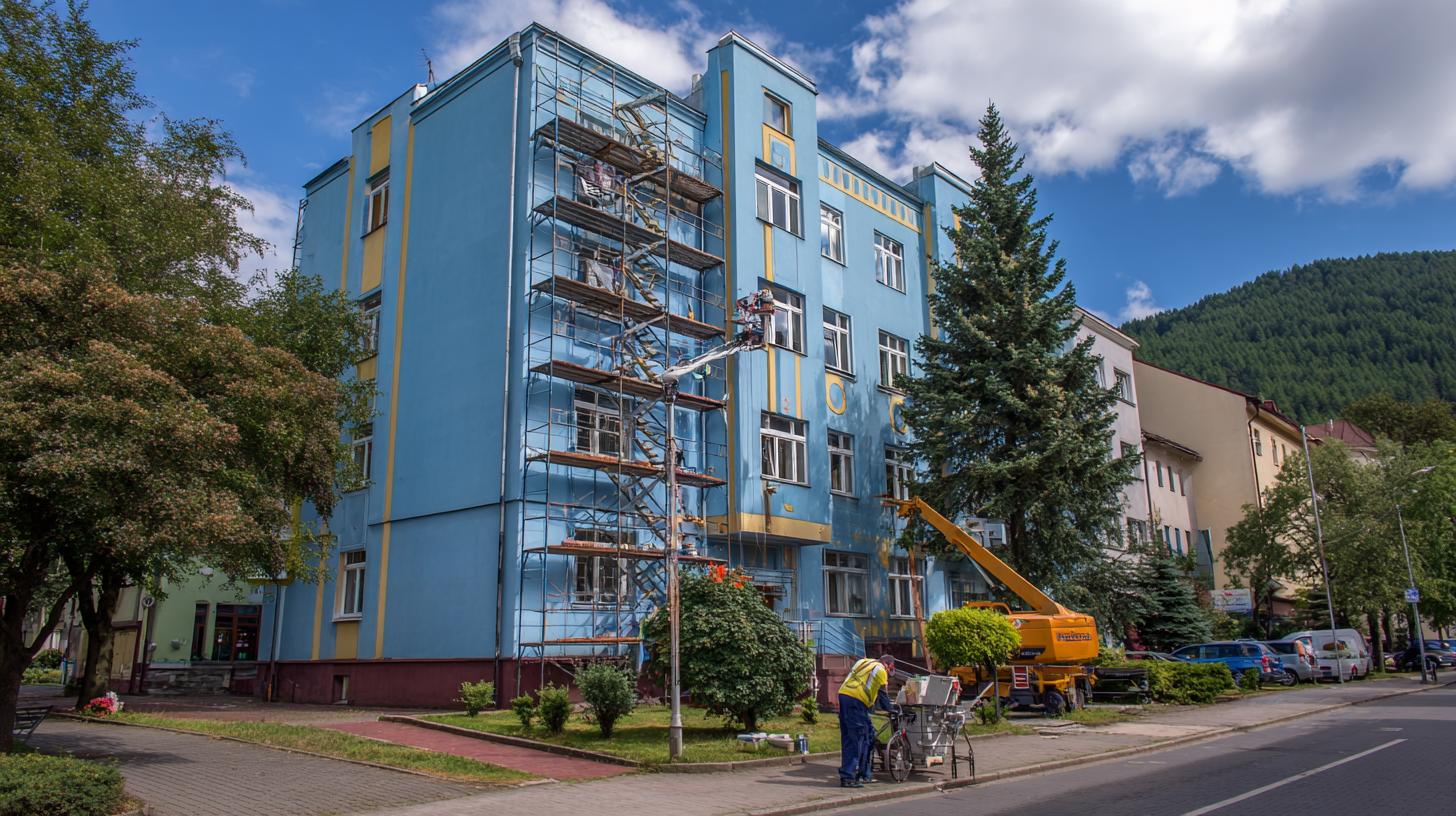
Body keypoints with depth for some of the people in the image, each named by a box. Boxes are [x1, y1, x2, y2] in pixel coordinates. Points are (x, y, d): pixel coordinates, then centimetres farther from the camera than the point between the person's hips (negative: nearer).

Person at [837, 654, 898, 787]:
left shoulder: (863, 662, 25)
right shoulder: (880, 670, 1)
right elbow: (882, 695, 4)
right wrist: (891, 708, 20)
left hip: (843, 695, 9)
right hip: (855, 701, -9)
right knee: (857, 738, -6)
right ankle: (848, 777, -8)